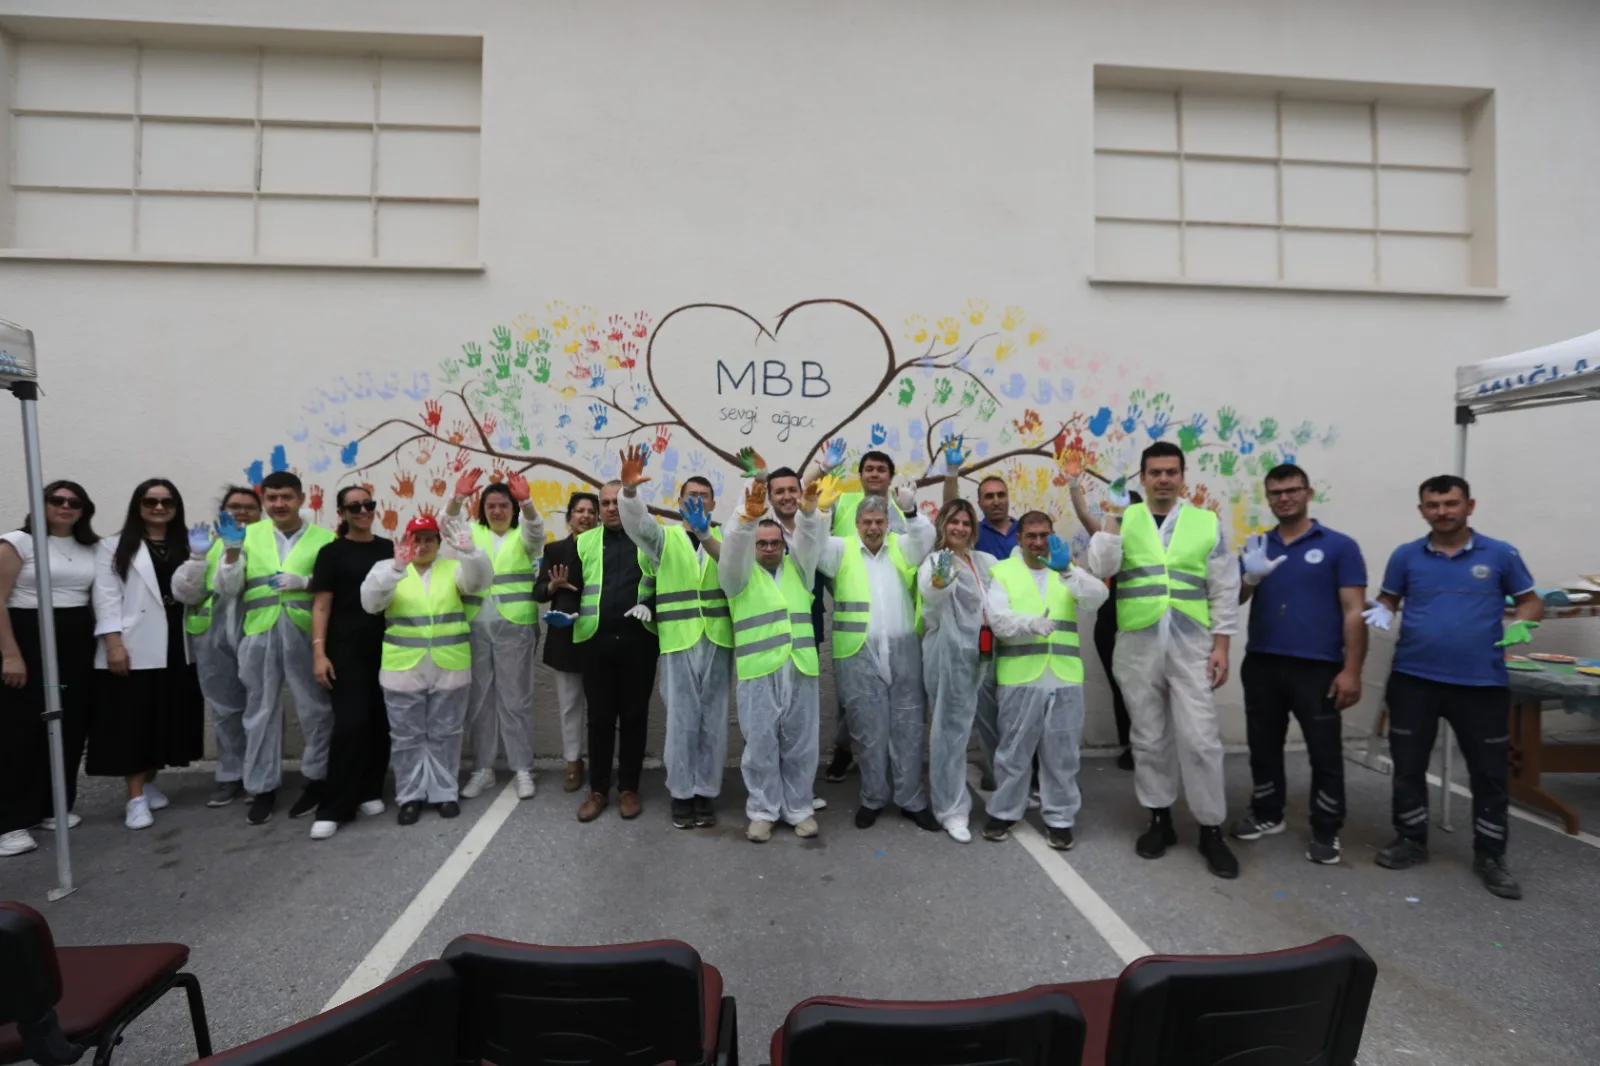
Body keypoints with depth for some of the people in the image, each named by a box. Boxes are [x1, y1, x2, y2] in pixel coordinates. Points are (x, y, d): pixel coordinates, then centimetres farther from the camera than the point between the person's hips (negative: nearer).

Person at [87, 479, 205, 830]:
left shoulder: (186, 547, 16)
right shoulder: (114, 547, 4)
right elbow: (107, 598, -6)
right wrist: (113, 643, -13)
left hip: (175, 647, 4)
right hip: (133, 649, -4)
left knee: (165, 718, 9)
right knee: (133, 721, -2)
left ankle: (149, 784, 24)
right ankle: (136, 798, 3)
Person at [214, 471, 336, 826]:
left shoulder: (323, 539, 4)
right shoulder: (249, 535, 10)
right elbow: (226, 589, 5)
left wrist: (305, 582, -17)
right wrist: (231, 551, -8)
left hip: (305, 634, -2)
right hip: (260, 635, 2)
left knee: (315, 709, 5)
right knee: (261, 711, 10)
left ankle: (316, 779, 22)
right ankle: (263, 788, 22)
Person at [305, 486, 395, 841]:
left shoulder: (388, 548, 10)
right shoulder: (332, 553, 0)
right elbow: (321, 606, -3)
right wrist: (319, 652, -12)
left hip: (386, 647, 4)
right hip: (347, 649, -3)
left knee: (381, 722, 7)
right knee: (350, 724, -8)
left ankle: (369, 792, 21)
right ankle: (333, 808, 1)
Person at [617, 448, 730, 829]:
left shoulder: (724, 537, 10)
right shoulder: (665, 538, 8)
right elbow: (637, 522, -12)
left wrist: (703, 532, -28)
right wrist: (630, 489, -33)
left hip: (717, 641, 1)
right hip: (678, 641, -1)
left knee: (713, 721, 7)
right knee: (681, 720, 3)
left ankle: (707, 792, 20)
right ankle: (681, 793, 18)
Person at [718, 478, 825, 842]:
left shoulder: (797, 569, 17)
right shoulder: (741, 574, 9)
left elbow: (809, 542, 1)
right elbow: (733, 552, -11)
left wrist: (808, 511, -19)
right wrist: (748, 519, -29)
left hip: (800, 667, 2)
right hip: (758, 669, -2)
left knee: (800, 743, 7)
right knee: (760, 743, 2)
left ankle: (799, 809, 20)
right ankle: (763, 811, 16)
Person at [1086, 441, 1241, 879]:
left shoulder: (1207, 523, 5)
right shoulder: (1124, 520, 5)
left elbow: (1225, 591, 4)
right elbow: (1101, 568, -10)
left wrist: (1221, 646, -2)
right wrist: (1110, 517, -16)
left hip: (1191, 644, -1)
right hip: (1137, 644, 1)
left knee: (1200, 738, -3)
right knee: (1149, 737, 10)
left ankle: (1211, 829, 13)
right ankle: (1160, 819, 24)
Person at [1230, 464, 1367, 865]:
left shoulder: (1339, 546, -2)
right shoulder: (1256, 546, 9)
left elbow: (1354, 612, -5)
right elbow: (1235, 600, 5)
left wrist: (1351, 670, -12)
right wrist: (1251, 578, -17)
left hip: (1317, 667, -4)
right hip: (1261, 664, 4)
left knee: (1325, 753, 6)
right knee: (1263, 745, 14)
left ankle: (1326, 832, 20)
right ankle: (1266, 814, 30)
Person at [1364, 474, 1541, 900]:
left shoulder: (1500, 554, 0)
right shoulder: (1406, 556, 2)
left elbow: (1530, 600, 8)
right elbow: (1388, 598, 11)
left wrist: (1521, 624, -13)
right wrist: (1382, 612, -11)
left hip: (1482, 682, -1)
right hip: (1413, 680, 1)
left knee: (1489, 771, 8)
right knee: (1408, 764, 10)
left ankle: (1490, 856, 25)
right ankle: (1411, 840, 27)